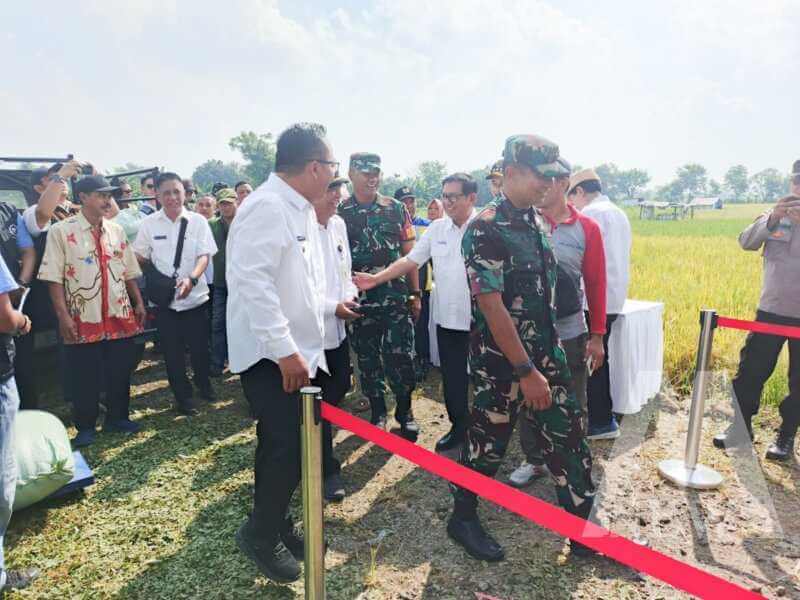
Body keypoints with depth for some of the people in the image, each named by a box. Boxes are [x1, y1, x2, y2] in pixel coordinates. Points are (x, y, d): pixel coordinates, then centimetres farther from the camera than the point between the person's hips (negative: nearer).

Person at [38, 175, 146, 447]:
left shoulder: (116, 230, 10)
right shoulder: (61, 231, -5)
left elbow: (129, 272, 14)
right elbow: (54, 277, -9)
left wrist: (139, 303, 10)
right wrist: (63, 315, -14)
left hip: (120, 316, 4)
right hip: (83, 319, -4)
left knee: (120, 372, 12)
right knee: (84, 377, 7)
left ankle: (117, 417, 29)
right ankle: (85, 427, 23)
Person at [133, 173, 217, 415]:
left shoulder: (198, 221, -3)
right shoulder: (148, 224, 0)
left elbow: (204, 255, -8)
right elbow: (140, 258, 8)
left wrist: (191, 279, -26)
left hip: (195, 296, 0)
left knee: (199, 347, 7)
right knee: (172, 351, 7)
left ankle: (204, 384, 36)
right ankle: (183, 397, 25)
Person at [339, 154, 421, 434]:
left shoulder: (396, 209, 5)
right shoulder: (339, 213, 2)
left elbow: (408, 254, 6)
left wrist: (415, 294, 3)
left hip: (396, 298, 0)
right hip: (360, 301, 0)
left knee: (401, 356, 1)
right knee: (367, 359, 10)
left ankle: (405, 410, 21)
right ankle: (378, 412, 27)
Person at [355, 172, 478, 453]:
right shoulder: (437, 228, 7)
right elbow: (410, 260, 7)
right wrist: (376, 279, -2)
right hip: (447, 318, 5)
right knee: (452, 378, 14)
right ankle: (458, 428, 32)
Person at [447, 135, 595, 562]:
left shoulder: (537, 222, 8)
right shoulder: (486, 229, -17)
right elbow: (492, 307, -22)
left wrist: (546, 358, 18)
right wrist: (526, 371, -21)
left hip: (547, 354, 8)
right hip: (501, 361, -7)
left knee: (568, 441, 11)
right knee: (487, 441, 8)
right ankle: (463, 519, 31)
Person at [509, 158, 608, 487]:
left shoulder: (586, 228, -3)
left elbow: (596, 283, 1)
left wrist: (597, 335, 2)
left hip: (570, 333, 0)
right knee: (529, 401, 15)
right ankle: (533, 460, 34)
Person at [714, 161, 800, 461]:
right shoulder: (774, 215, 5)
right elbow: (746, 242, -7)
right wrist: (772, 218, -23)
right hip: (771, 310, 2)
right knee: (750, 371, 6)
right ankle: (741, 426, 20)